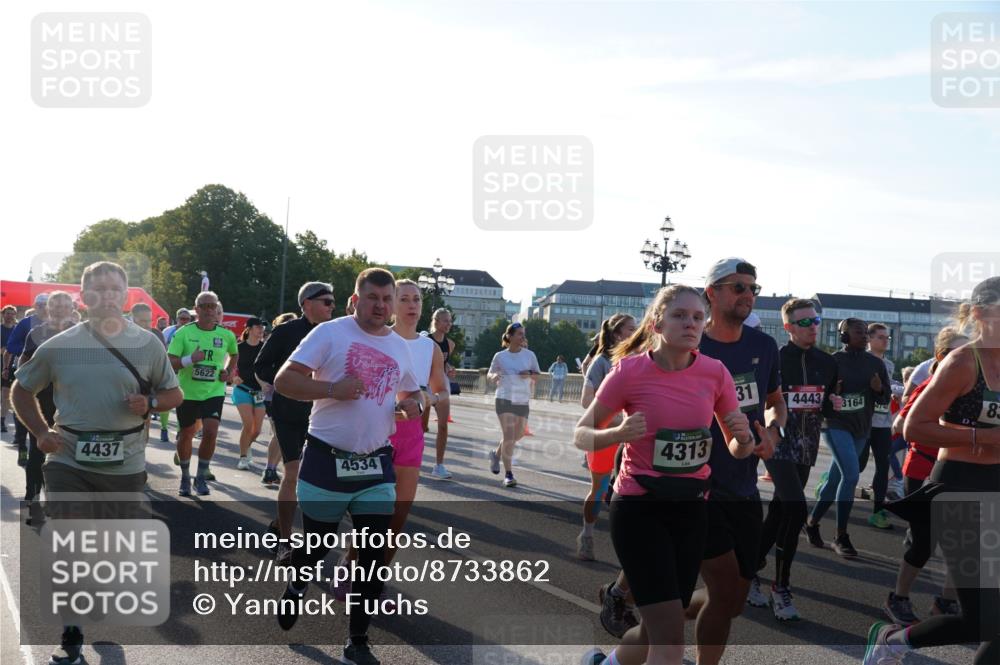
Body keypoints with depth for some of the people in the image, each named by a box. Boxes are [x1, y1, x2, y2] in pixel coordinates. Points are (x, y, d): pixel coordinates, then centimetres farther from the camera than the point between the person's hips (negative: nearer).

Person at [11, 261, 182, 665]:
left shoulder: (148, 345, 0)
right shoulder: (59, 346, -1)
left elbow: (174, 395, 10)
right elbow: (21, 390, 13)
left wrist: (149, 403, -12)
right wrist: (40, 433, 0)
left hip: (125, 465, 1)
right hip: (68, 462, -1)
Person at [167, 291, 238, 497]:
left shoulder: (226, 335, 0)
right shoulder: (184, 333, -8)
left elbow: (234, 354, 22)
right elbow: (169, 363, -13)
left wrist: (228, 371, 4)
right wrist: (189, 359, -30)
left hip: (214, 392, 1)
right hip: (187, 392, 0)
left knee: (210, 432, -16)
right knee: (186, 435, 12)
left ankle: (201, 477, 2)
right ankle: (185, 477, 33)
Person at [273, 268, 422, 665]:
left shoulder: (400, 347, 9)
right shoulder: (330, 333, -7)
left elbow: (411, 393, 24)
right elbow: (283, 381, -10)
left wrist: (412, 405, 0)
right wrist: (331, 388, -23)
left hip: (376, 466, 4)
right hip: (327, 460, -4)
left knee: (375, 555, 1)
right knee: (316, 546, 13)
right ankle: (296, 587, 47)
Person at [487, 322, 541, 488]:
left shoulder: (529, 355, 4)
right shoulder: (500, 356, 0)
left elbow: (538, 374, 8)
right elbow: (489, 373, 11)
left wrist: (530, 374, -14)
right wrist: (493, 376, -13)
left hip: (522, 401, 3)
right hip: (504, 399, -3)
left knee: (518, 435, 13)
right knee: (508, 436, -12)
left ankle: (496, 453, 41)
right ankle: (508, 474, -6)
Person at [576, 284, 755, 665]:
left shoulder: (715, 373, -2)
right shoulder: (631, 370, -12)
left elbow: (737, 450, 6)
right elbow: (581, 435, -5)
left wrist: (744, 439, -17)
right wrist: (620, 433, -25)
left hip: (692, 509, 5)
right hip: (639, 509, -5)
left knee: (658, 631, 14)